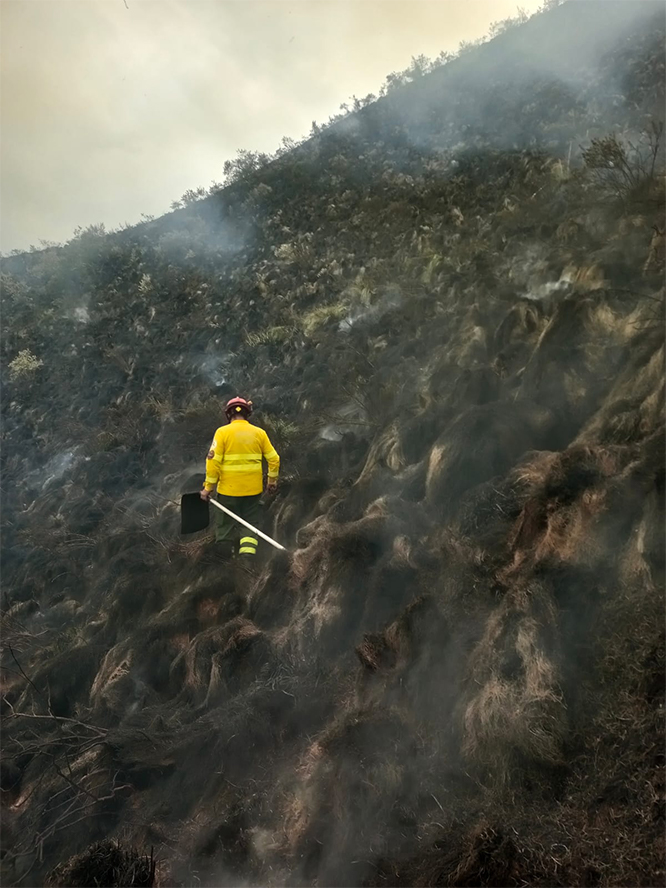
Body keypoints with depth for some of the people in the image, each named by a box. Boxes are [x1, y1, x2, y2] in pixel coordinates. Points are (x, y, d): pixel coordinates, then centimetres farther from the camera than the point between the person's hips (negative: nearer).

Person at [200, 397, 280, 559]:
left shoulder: (222, 432, -7)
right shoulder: (259, 432, 1)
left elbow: (213, 461, -12)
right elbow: (274, 459, 4)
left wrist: (208, 487, -3)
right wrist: (272, 481, 17)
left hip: (228, 491, -2)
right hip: (253, 490, 2)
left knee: (225, 527, 12)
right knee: (249, 525, 14)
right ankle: (248, 555, -1)